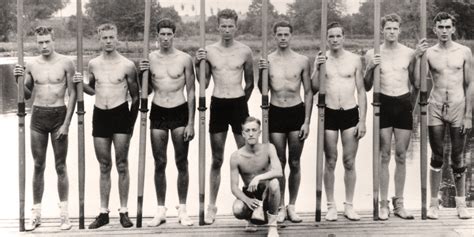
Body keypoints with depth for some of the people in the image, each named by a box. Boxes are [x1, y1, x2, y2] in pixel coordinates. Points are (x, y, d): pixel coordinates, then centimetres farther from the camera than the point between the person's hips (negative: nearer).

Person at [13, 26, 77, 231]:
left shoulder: (65, 63, -4)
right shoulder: (31, 65, 5)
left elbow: (72, 94, -3)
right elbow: (27, 95, 13)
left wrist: (66, 123, -9)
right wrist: (19, 79, -6)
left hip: (59, 115, -2)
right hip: (38, 115, 3)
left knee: (60, 166, 3)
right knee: (38, 166, 7)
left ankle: (64, 213, 10)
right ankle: (36, 213, 14)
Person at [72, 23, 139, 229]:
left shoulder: (127, 65, -5)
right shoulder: (93, 64, 6)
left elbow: (135, 96, 1)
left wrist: (131, 123, -1)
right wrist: (81, 84, -1)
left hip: (121, 114, -3)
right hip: (100, 115, 3)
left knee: (122, 165, 1)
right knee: (104, 166, 9)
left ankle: (123, 211, 9)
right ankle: (103, 212, 15)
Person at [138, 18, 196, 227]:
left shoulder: (184, 59, -3)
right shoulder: (149, 59, 2)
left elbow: (190, 92, -1)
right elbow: (147, 91, 11)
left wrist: (191, 123, -6)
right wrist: (142, 73, -9)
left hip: (180, 112, -1)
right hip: (158, 113, 2)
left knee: (182, 163, 4)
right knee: (159, 164, 5)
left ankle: (182, 210, 13)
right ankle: (161, 210, 14)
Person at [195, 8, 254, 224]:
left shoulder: (245, 51, 0)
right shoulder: (208, 51, 1)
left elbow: (250, 83, 9)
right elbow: (203, 84, 4)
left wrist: (241, 101, 9)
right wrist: (198, 64, -9)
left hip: (239, 104, 0)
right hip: (217, 105, 1)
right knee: (217, 160, 6)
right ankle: (211, 206, 14)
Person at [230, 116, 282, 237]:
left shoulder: (268, 148, -11)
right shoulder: (236, 157, -12)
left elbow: (279, 172, -25)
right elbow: (234, 187, -11)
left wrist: (258, 178, -40)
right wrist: (247, 200, -31)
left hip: (266, 194, 0)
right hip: (248, 195, 1)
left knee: (273, 182, -35)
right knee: (238, 210, -33)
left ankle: (272, 225, -18)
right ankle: (251, 217, 8)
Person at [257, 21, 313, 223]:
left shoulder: (302, 61, 0)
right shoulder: (267, 60, 1)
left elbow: (308, 92, 3)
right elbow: (262, 90, 8)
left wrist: (307, 121, -2)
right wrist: (261, 73, -11)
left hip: (297, 112, 0)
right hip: (276, 113, 0)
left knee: (295, 163, 7)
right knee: (278, 163, 5)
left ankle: (292, 206, 19)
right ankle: (280, 207, 14)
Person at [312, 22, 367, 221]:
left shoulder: (355, 59, 3)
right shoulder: (321, 59, 2)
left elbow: (361, 91, 4)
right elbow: (314, 88, -3)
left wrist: (362, 120, -1)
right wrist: (317, 68, -17)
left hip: (350, 113, 0)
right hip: (329, 114, 0)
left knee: (349, 162, 4)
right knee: (330, 162, 4)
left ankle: (349, 205, 15)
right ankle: (331, 206, 14)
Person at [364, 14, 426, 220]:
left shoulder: (409, 53, 4)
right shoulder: (373, 54, 2)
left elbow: (416, 84, 6)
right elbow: (367, 87, 6)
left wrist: (418, 59, -4)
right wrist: (370, 68, -11)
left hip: (404, 104, 1)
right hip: (383, 105, -1)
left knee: (401, 156, 5)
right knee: (384, 156, 1)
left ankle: (399, 203, 14)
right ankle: (383, 204, 7)